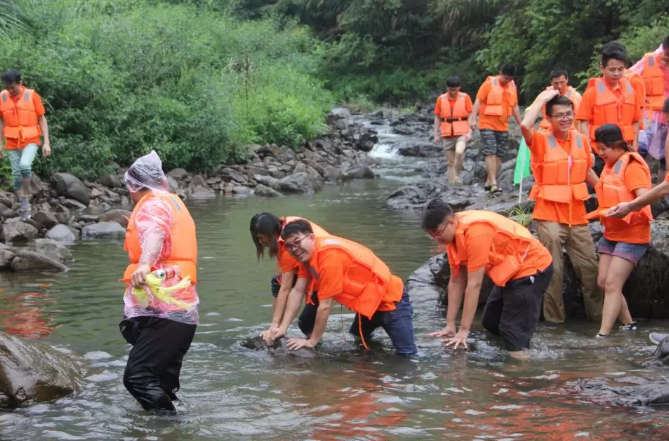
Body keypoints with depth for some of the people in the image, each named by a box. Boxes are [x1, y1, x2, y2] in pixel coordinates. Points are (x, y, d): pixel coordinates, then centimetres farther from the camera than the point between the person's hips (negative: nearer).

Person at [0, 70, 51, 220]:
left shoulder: (32, 96, -9)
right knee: (16, 176, 4)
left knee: (25, 165, -28)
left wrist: (46, 142, -7)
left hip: (30, 141, -3)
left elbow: (42, 119, -3)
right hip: (12, 144, 3)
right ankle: (24, 207, 17)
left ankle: (26, 195, -6)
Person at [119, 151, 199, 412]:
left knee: (137, 377, -16)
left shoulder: (153, 205, -6)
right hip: (182, 310, 10)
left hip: (163, 310, -10)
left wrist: (144, 263, -51)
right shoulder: (173, 202, 24)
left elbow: (154, 235, -30)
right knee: (162, 383, 14)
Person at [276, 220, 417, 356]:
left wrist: (311, 341, -18)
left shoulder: (330, 256, -30)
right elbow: (297, 292, -1)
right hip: (369, 301, 9)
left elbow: (325, 305, -25)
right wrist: (282, 328, -9)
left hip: (390, 299, -9)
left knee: (407, 354, -16)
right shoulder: (307, 253, -2)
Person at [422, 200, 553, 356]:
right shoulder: (453, 232, -3)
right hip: (511, 269, 10)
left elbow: (474, 284, -28)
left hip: (533, 266, -10)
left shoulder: (476, 232, -32)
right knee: (490, 322, 15)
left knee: (514, 328, -16)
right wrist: (450, 325, 1)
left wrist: (463, 330, -24)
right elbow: (456, 281, 2)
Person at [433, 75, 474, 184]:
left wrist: (469, 132, -7)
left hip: (462, 132, -2)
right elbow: (437, 117, 7)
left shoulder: (465, 97, -1)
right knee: (450, 162, 4)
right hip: (447, 134, 2)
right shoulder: (441, 99, 3)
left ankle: (457, 175, -6)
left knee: (459, 152, -27)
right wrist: (436, 134, 4)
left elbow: (470, 116, 1)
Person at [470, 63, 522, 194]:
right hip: (487, 124, -6)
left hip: (503, 126, 6)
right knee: (491, 153, -12)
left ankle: (489, 182, 12)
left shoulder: (512, 86, 8)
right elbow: (478, 101, -12)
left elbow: (515, 107, 17)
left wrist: (520, 124, 17)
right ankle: (493, 183, -16)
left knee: (499, 155, 4)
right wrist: (473, 119, -23)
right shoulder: (489, 84, -8)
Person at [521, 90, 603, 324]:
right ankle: (554, 317, 15)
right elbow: (525, 125, -30)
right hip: (550, 215, -4)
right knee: (553, 269, 3)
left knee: (590, 266, 11)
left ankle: (597, 312, 26)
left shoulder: (581, 140, 6)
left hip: (577, 215, 5)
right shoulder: (541, 141, -9)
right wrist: (542, 99, -20)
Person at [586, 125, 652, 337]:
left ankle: (603, 335, -13)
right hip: (611, 233, 9)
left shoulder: (632, 166, -15)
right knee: (603, 282, 7)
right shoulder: (611, 166, 11)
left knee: (612, 284, -13)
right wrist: (601, 213, 9)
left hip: (631, 235, -9)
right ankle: (628, 324, 20)